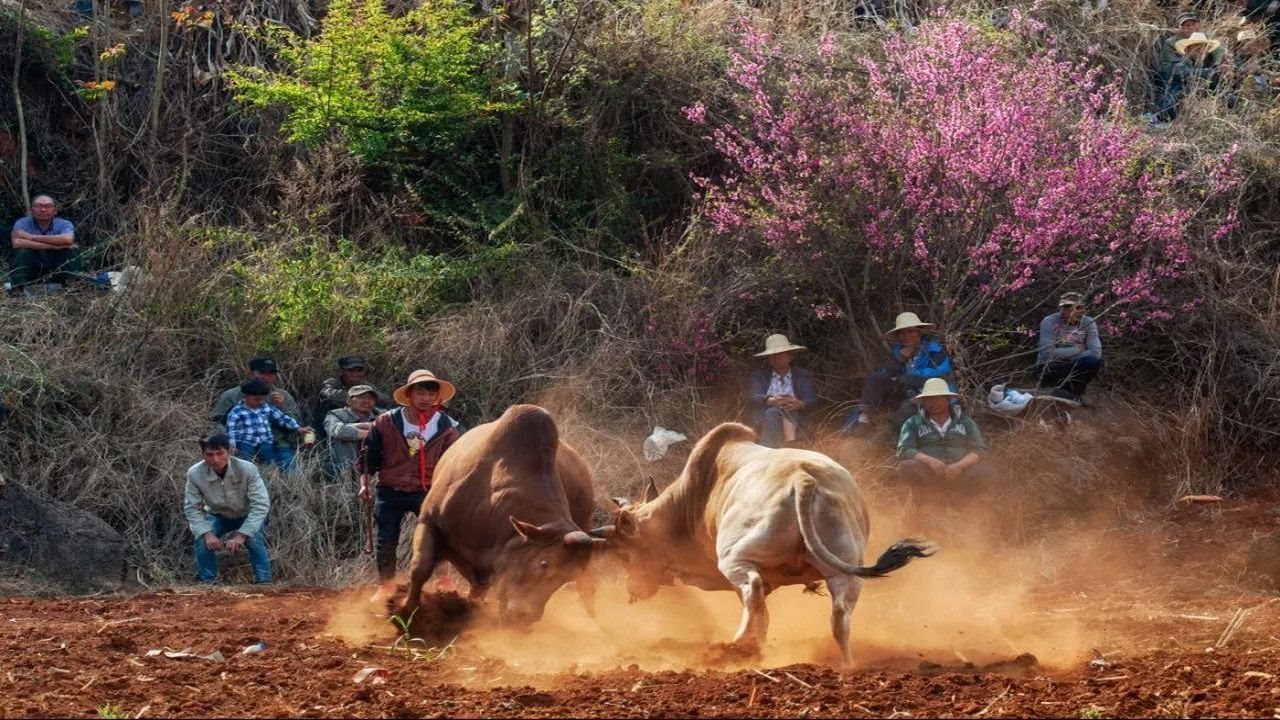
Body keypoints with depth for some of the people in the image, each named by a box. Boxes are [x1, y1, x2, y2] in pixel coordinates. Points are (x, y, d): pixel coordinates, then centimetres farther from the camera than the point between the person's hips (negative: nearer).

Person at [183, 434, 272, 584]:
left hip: (248, 517, -2)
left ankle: (264, 583, -16)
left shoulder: (247, 470, -34)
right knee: (203, 541, -25)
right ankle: (207, 583, -5)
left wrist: (241, 535, -41)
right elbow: (192, 508, -17)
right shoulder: (195, 474, -27)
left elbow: (261, 505, -33)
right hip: (218, 516, 2)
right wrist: (207, 533, -33)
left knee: (253, 539, -31)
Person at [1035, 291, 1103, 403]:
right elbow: (1048, 353, -26)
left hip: (1073, 367, 3)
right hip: (1050, 368, -3)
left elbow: (1096, 352, -21)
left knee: (1094, 361, -27)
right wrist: (1077, 350, -19)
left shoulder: (1089, 323, -8)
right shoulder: (1049, 322, -16)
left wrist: (1063, 354, -24)